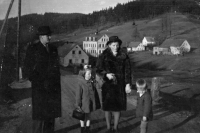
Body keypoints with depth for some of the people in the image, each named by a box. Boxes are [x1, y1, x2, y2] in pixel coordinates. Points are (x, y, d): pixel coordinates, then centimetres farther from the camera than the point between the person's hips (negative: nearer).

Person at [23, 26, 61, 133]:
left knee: (51, 112, 8)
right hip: (40, 88, -5)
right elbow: (28, 67, -4)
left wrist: (56, 82, 8)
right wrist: (37, 81, -10)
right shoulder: (32, 49, -1)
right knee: (39, 114, -3)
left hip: (53, 88, 5)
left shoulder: (53, 49, 14)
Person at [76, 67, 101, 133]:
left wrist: (97, 101, 12)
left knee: (88, 116, 17)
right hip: (84, 103, -5)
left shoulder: (92, 82, -1)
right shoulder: (81, 83, -17)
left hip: (91, 102, 5)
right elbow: (78, 94, -14)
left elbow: (95, 92, 9)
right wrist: (78, 104, -13)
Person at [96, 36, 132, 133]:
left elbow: (127, 70, 0)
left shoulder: (123, 56, -2)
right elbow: (98, 70, -4)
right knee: (107, 107, 6)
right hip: (107, 85, -1)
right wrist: (106, 75, -22)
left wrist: (128, 84, -7)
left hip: (119, 85, 1)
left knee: (118, 106, 6)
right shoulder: (103, 56, -6)